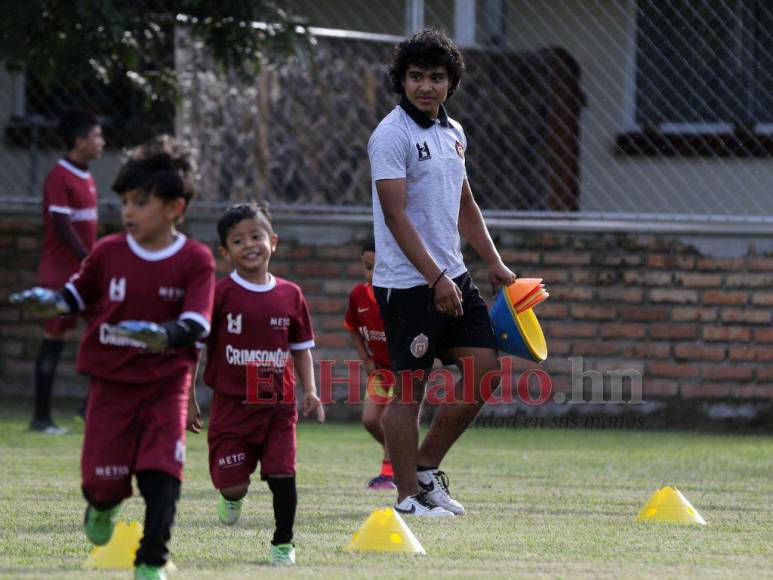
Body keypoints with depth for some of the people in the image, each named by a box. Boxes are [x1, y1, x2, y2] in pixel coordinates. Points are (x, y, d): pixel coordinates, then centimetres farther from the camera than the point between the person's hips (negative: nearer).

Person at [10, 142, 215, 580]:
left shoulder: (196, 261, -8)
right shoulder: (108, 253, -1)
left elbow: (197, 325, -17)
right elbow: (81, 292, 14)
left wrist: (164, 334, -37)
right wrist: (50, 301, -7)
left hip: (167, 383, -2)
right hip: (112, 382, 2)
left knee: (161, 473, -12)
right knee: (104, 476, 0)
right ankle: (103, 507, 37)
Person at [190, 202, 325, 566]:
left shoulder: (290, 296, 5)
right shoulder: (219, 295, -5)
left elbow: (301, 347, 14)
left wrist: (309, 391, 2)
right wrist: (188, 399, -2)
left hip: (279, 405, 2)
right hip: (232, 403, -2)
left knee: (283, 475, -7)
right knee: (233, 482, -4)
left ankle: (283, 543, 12)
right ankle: (232, 496, 33)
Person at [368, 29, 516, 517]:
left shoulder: (453, 132, 13)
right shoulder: (392, 135, -12)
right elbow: (395, 215, -18)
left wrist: (495, 264, 18)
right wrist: (435, 279, -23)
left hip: (452, 278, 8)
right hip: (407, 283, -8)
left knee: (484, 368, 2)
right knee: (410, 385, -5)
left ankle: (426, 467, 15)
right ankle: (409, 497, 1)